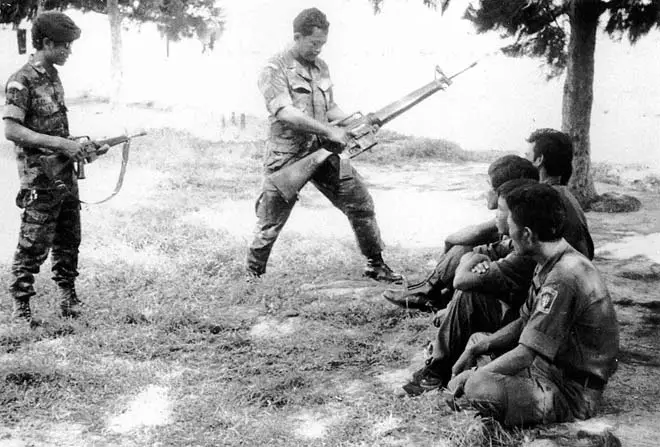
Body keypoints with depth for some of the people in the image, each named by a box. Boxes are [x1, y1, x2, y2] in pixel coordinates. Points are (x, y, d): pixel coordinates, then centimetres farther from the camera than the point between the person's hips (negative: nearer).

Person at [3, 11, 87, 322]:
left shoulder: (53, 76, 11)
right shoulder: (21, 81, -14)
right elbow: (11, 130, -20)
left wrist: (77, 147, 8)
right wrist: (61, 144, -20)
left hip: (65, 174, 8)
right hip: (40, 180, -8)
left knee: (69, 239, 15)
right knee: (34, 245, -1)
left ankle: (68, 294, 28)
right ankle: (21, 304, 12)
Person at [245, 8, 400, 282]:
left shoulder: (321, 67, 12)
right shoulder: (275, 70, -10)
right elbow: (285, 112, -21)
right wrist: (329, 130, -25)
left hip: (323, 152, 6)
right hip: (287, 157, -5)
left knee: (360, 202, 1)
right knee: (270, 224, 4)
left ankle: (375, 265, 14)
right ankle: (253, 275, 25)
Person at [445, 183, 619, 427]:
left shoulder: (563, 278, -29)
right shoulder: (552, 264, 4)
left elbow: (525, 355, -28)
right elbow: (525, 324, 13)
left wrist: (471, 377, -15)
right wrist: (476, 350, 2)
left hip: (572, 393, -10)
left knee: (479, 388, -29)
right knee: (478, 341, 18)